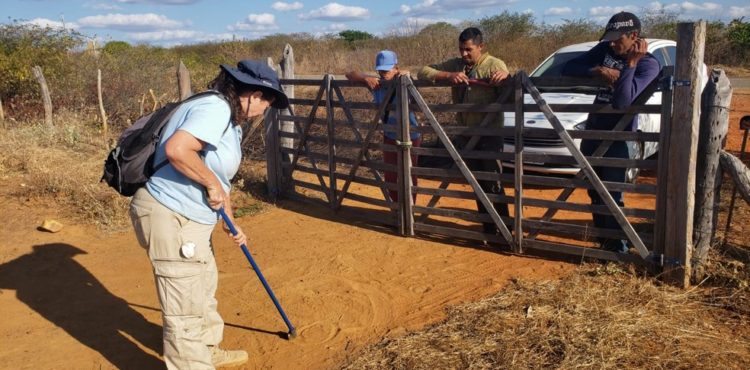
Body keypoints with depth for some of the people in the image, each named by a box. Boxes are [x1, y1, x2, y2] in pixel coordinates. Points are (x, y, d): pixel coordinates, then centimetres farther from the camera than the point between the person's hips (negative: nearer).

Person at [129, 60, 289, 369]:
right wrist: (212, 184, -21)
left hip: (190, 217, 12)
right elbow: (177, 149, -35)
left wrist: (230, 223, 24)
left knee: (203, 287, 27)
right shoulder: (215, 108, -19)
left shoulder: (227, 116, 14)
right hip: (170, 218, -11)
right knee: (186, 306, -1)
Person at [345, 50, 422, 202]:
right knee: (390, 176, 14)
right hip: (389, 136, 4)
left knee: (409, 176, 7)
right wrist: (366, 78, -27)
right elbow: (350, 74, -8)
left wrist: (406, 75, -35)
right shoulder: (376, 84, -9)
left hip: (410, 137, -4)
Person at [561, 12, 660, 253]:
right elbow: (568, 68, 0)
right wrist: (598, 71, -14)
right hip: (592, 130, 7)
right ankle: (602, 238, 30)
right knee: (595, 191, 15)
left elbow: (622, 101, -28)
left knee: (612, 194, -6)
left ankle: (616, 246, 6)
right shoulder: (604, 50, 3)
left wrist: (631, 63, -27)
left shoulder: (648, 64, -14)